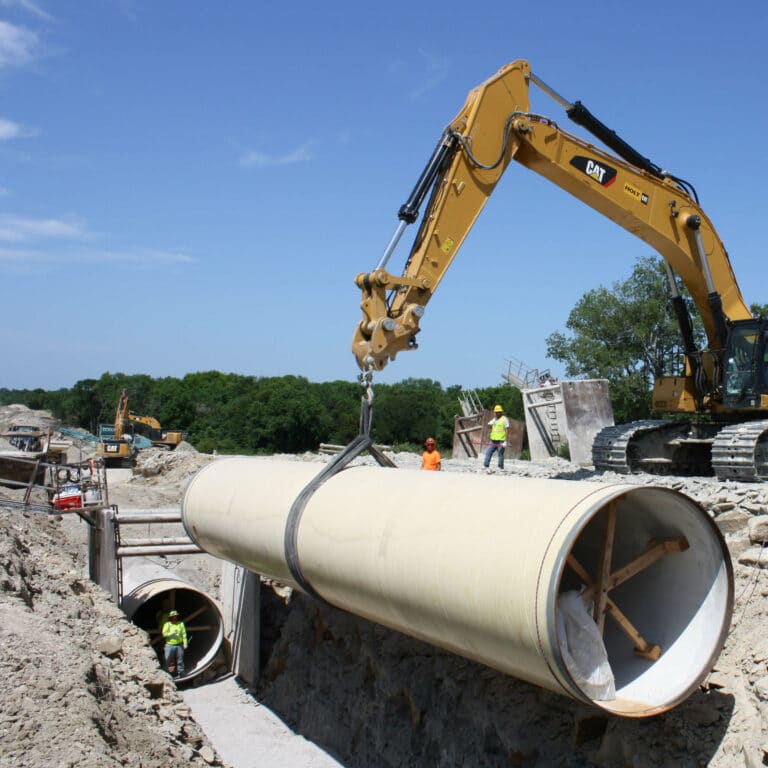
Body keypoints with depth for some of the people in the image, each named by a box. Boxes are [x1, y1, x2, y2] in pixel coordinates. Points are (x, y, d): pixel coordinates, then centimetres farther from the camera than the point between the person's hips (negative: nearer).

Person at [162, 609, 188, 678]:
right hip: (169, 645, -1)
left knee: (180, 659, 2)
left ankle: (180, 674, 7)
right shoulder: (167, 624, 4)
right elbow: (164, 634, -3)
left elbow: (184, 634, 5)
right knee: (168, 660, -4)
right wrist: (172, 633, -16)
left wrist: (185, 643, -4)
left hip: (179, 645, 1)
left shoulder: (181, 624, 9)